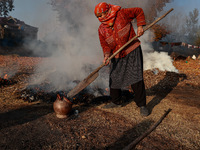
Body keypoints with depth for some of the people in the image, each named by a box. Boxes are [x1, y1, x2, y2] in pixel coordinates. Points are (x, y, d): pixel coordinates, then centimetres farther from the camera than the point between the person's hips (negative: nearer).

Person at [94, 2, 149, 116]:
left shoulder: (122, 14, -9)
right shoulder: (102, 30, 0)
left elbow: (139, 11, 4)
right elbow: (105, 45, 1)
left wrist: (140, 26, -8)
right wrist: (106, 55, -19)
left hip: (133, 52, -4)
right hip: (117, 57, 5)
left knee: (136, 79, -10)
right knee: (114, 80, 9)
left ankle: (142, 105, 4)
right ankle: (116, 102, 31)